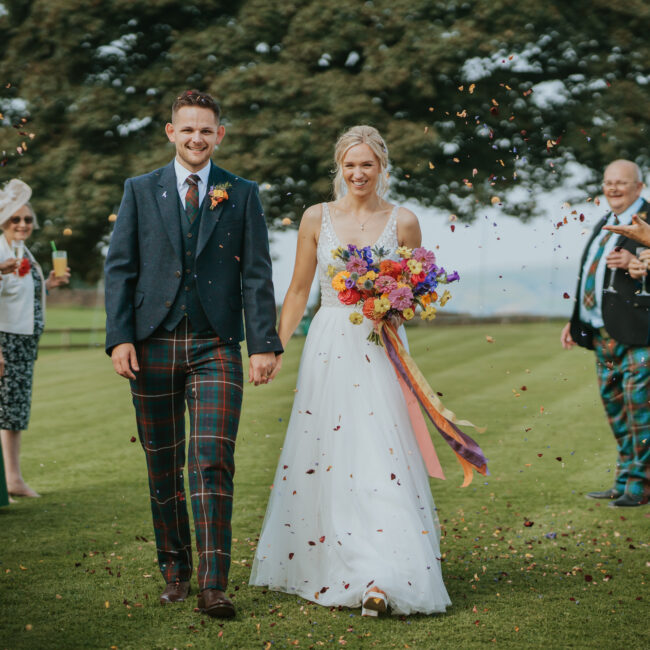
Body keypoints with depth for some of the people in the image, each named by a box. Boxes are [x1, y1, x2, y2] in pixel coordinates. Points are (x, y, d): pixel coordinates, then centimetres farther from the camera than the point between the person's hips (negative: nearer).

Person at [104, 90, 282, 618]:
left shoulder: (243, 194, 7)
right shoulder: (140, 191, 9)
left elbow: (257, 274, 4)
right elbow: (120, 267, 6)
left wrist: (265, 344, -5)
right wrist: (120, 337, -6)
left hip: (217, 347, -1)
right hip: (153, 345, 2)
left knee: (214, 462, -11)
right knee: (163, 466, 8)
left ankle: (213, 585, -11)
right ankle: (175, 570, 21)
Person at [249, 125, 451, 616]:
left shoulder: (403, 222, 2)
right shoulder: (317, 218, 5)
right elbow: (299, 290, 11)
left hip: (381, 349, -2)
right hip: (328, 348, 2)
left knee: (379, 456, -11)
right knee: (324, 457, 5)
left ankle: (381, 579, -14)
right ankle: (322, 566, 19)